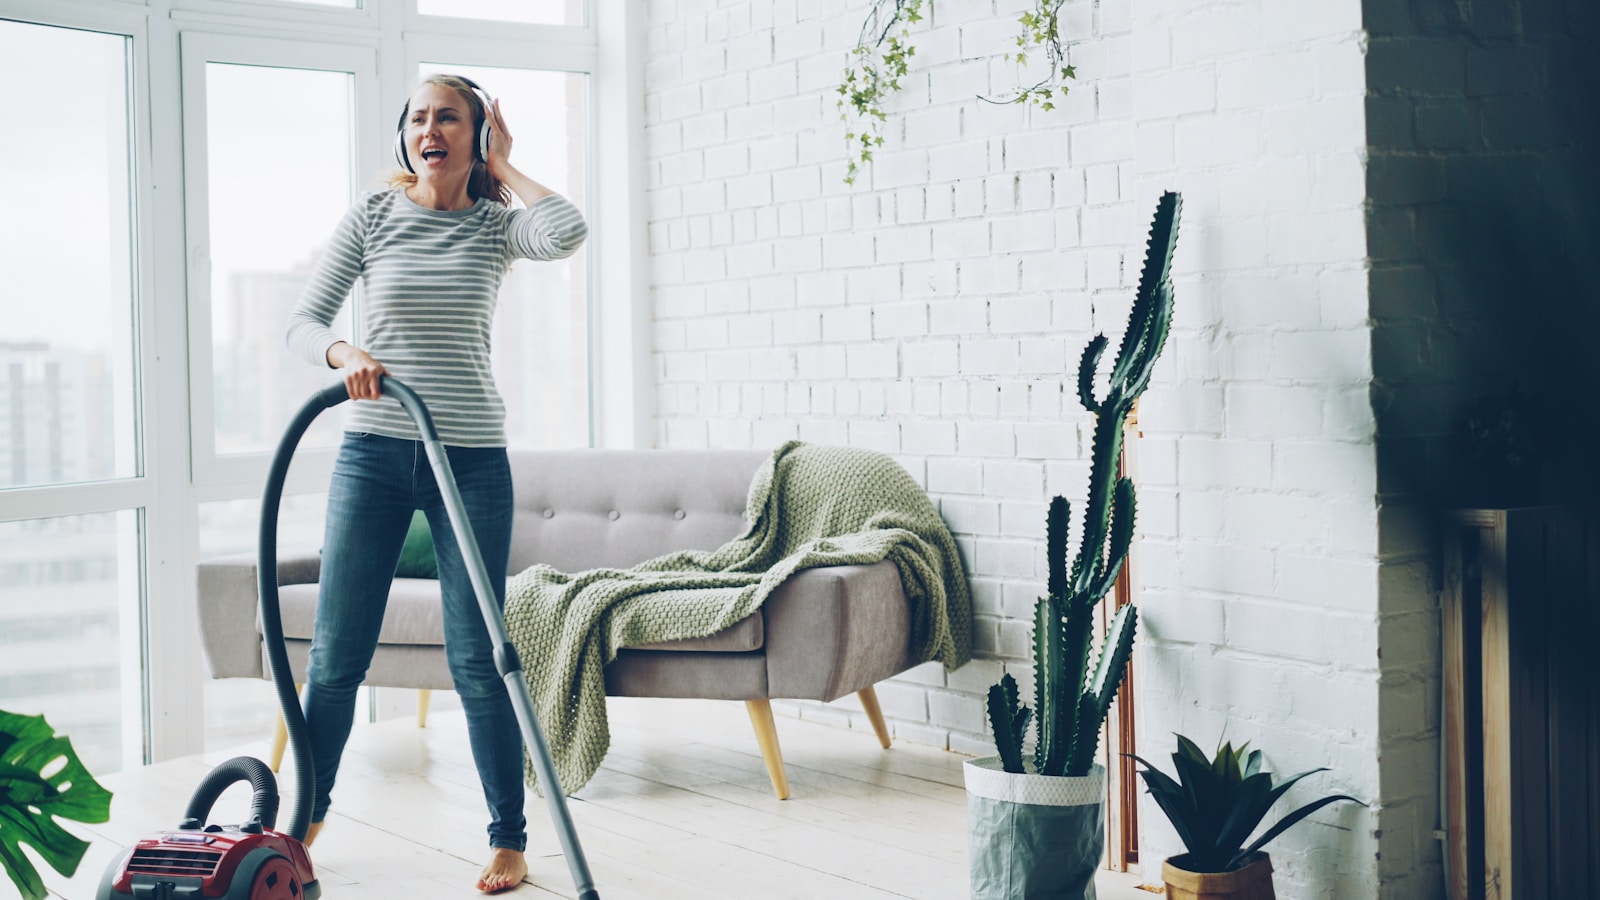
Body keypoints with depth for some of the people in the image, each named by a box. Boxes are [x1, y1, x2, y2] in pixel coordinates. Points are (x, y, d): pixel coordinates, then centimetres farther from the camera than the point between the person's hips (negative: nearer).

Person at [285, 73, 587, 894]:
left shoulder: (495, 224, 3)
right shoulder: (372, 215, 5)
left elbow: (568, 233, -20)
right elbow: (303, 322, 2)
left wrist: (503, 166, -4)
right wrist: (345, 353, -20)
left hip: (471, 457, -1)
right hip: (373, 453, 1)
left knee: (477, 658, 0)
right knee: (335, 653, 4)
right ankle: (306, 813, 24)